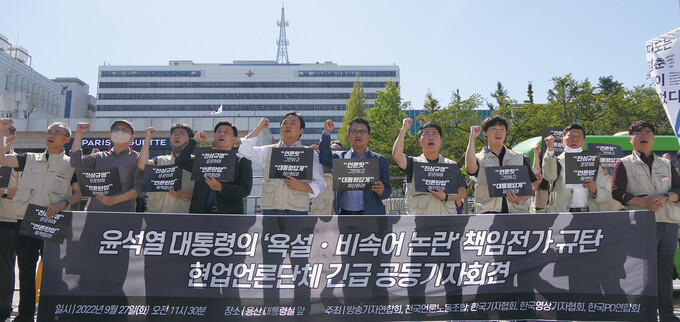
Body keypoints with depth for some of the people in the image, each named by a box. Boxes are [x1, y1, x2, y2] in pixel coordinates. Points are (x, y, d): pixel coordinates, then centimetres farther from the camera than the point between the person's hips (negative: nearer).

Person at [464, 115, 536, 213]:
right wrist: (472, 137, -6)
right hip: (489, 211, -2)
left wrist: (520, 199, -6)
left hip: (517, 211, 2)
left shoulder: (519, 157, 16)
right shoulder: (480, 158, 9)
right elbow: (470, 167, -16)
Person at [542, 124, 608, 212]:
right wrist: (550, 149, -15)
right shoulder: (557, 161, 11)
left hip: (589, 212, 3)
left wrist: (595, 190, -6)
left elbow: (604, 197, 16)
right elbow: (550, 176, -13)